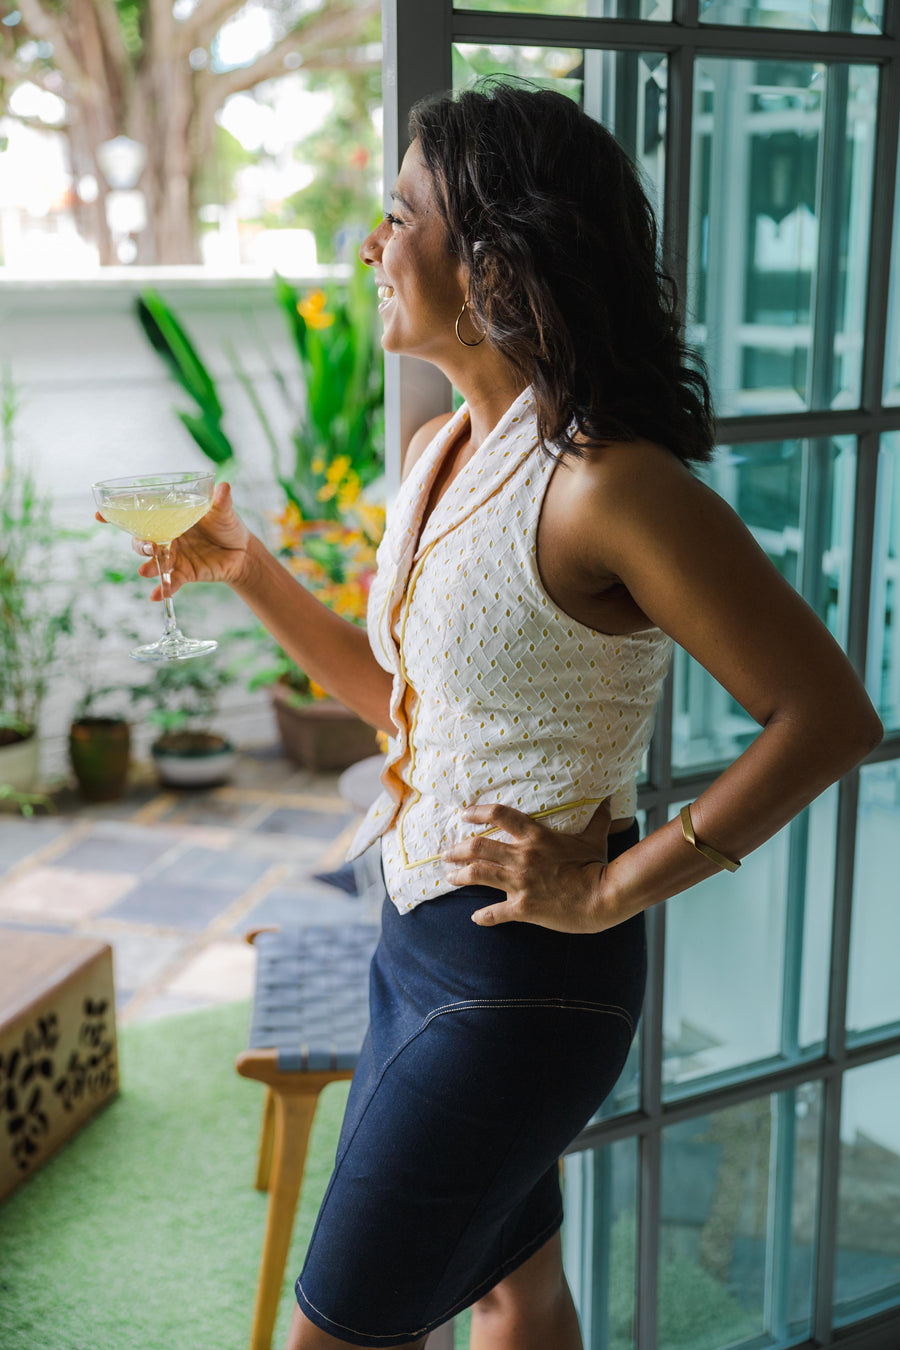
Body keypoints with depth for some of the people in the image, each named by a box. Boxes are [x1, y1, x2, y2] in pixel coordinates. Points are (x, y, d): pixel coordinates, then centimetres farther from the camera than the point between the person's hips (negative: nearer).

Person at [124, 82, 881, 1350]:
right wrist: (247, 569, 6)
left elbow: (830, 716, -21)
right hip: (424, 935, 8)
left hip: (520, 976, -8)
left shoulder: (607, 484, -23)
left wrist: (614, 888, -19)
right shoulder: (439, 451, 5)